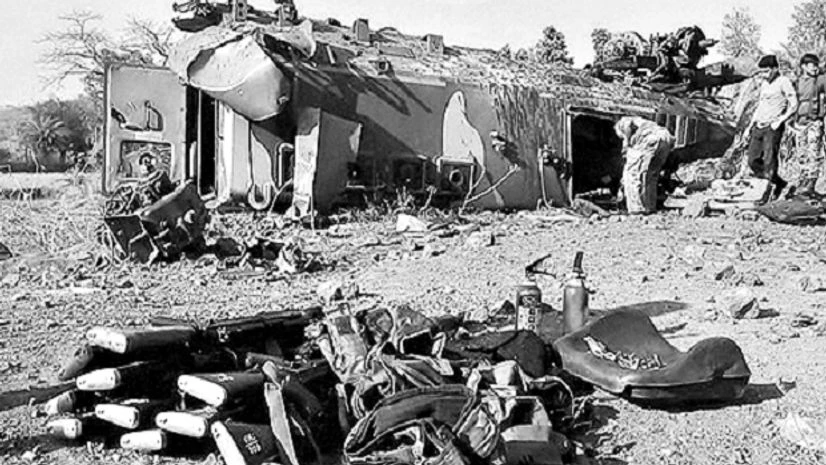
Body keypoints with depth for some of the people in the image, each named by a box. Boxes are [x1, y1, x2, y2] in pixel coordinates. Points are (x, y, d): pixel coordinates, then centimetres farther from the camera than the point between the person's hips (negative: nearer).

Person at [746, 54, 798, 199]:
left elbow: (794, 105, -9)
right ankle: (779, 183, 18)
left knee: (769, 160, -14)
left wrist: (779, 121, -16)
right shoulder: (764, 83, 17)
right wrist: (751, 124, 19)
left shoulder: (783, 82, -5)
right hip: (758, 127, 8)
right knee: (753, 161, 3)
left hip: (773, 127, -8)